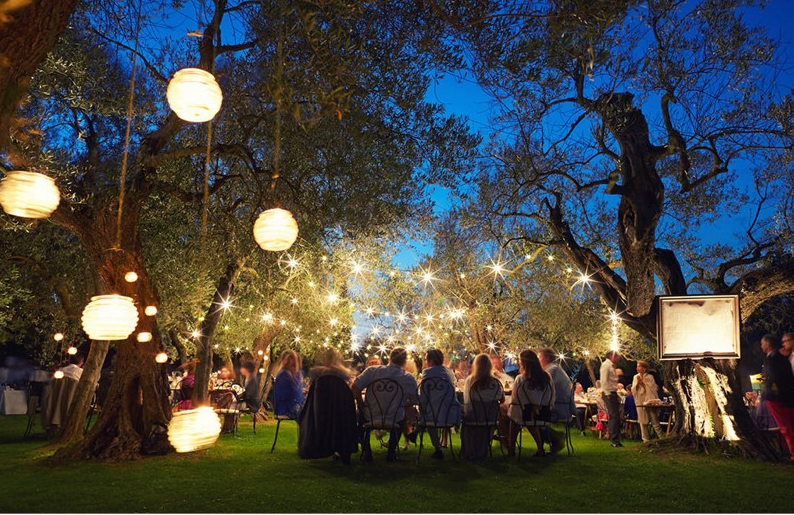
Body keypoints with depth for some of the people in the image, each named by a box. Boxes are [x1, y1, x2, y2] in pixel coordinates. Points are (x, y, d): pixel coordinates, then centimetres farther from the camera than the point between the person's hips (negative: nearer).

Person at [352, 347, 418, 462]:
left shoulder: (372, 370, -10)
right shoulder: (409, 379, -9)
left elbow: (355, 388, -11)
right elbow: (414, 401, 1)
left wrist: (361, 406, 2)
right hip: (395, 420, 1)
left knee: (360, 414, 34)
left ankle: (367, 453, 31)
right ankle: (391, 453, 34)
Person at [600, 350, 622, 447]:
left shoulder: (611, 366, 18)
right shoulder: (606, 365, -11)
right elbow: (604, 381, -19)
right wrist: (607, 394, -21)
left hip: (613, 393, 10)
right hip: (608, 393, -10)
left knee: (614, 416, 11)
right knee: (614, 416, -11)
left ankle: (614, 439, 16)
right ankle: (614, 440, -9)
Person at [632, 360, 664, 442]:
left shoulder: (650, 377, -3)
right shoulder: (635, 377, 8)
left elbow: (652, 389, -12)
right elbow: (633, 390, 4)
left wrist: (642, 383, -14)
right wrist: (637, 383, -11)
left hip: (650, 402, -4)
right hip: (640, 402, 4)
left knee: (655, 422, -3)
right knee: (643, 423, 4)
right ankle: (646, 440, 11)